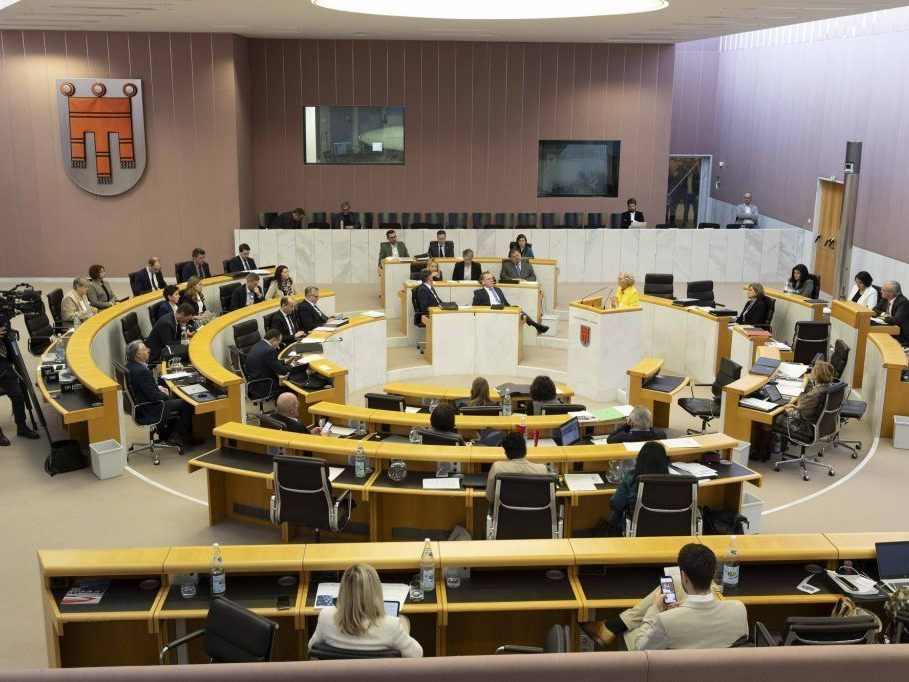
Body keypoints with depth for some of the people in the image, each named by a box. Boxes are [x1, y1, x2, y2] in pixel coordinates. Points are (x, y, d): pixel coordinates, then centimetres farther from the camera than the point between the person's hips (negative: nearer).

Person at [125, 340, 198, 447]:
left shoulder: (129, 365, -1)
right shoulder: (141, 371, -30)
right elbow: (153, 396, -25)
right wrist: (165, 395, -8)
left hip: (137, 405, 10)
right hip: (148, 410, -10)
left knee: (174, 399, 29)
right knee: (186, 404, -3)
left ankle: (164, 437, 33)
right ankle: (183, 437, 13)